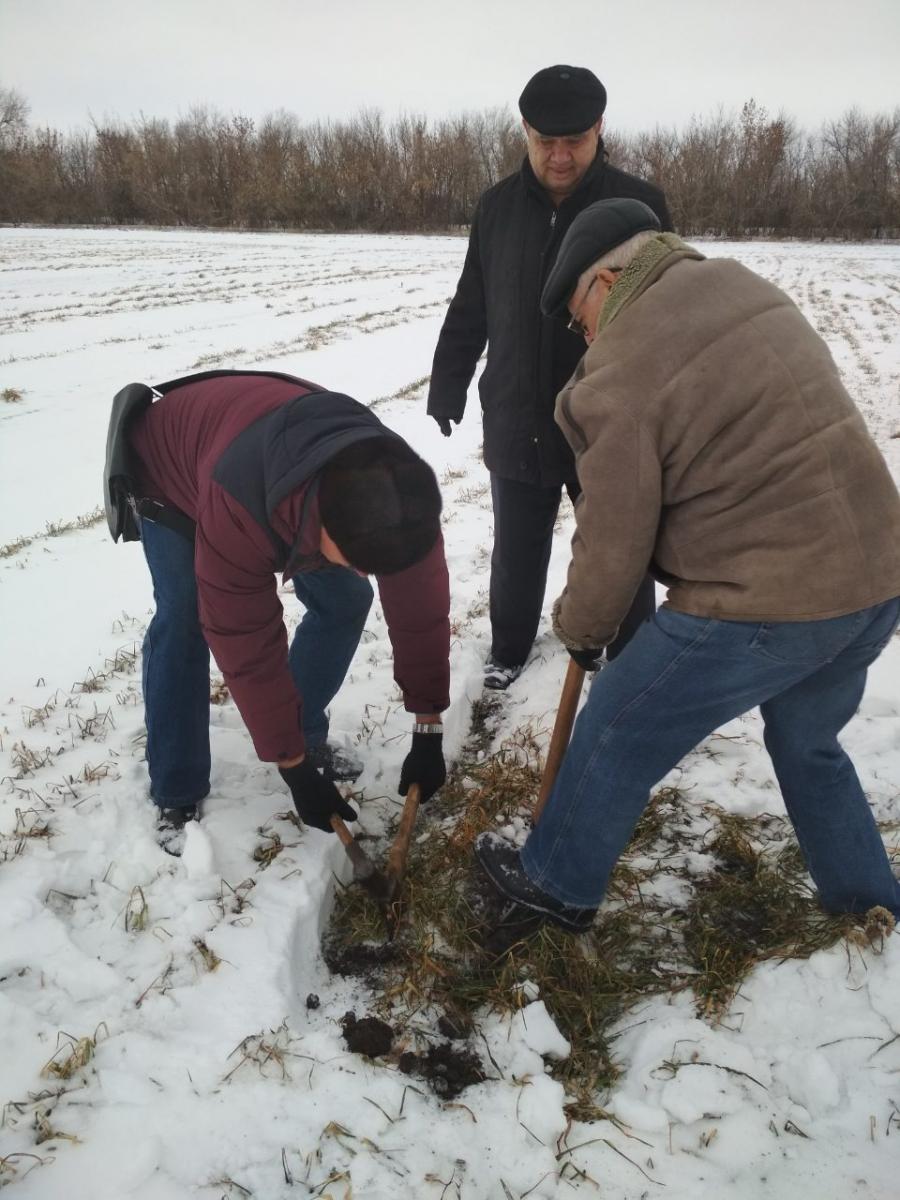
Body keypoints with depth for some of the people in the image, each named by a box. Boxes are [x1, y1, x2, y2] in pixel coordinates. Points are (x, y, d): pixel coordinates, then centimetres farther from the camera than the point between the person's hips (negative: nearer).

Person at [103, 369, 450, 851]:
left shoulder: (398, 492, -32)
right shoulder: (239, 506, -47)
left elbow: (421, 608, -21)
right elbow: (247, 647, -38)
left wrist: (428, 734, -15)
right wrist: (294, 770, -29)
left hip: (280, 475, 5)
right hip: (166, 472, -4)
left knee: (344, 601, -6)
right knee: (182, 622, -19)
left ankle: (307, 735, 14)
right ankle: (176, 797, -4)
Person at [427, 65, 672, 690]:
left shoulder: (640, 204, -7)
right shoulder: (498, 206, 3)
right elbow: (470, 309, 10)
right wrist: (448, 387, 11)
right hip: (516, 422, 3)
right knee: (516, 551, 17)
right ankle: (509, 649, 39)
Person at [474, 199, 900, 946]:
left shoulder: (619, 376, -14)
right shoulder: (745, 288, 10)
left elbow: (614, 542, -9)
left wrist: (582, 626, 10)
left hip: (766, 603, -8)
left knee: (618, 733, 13)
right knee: (809, 744, 30)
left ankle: (556, 886, 33)